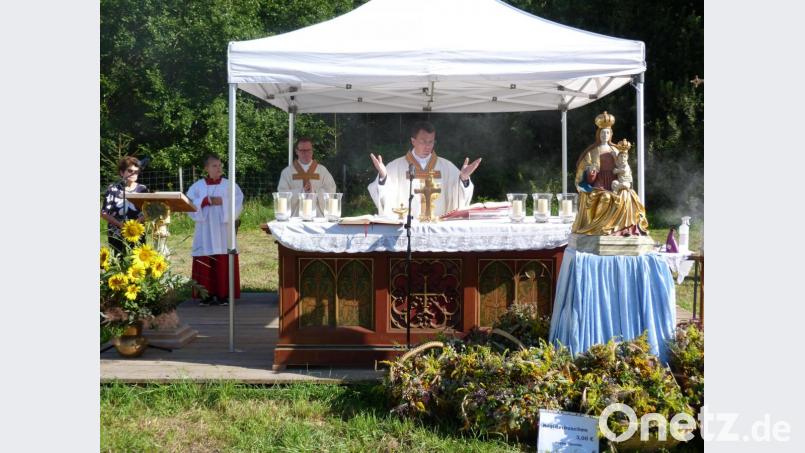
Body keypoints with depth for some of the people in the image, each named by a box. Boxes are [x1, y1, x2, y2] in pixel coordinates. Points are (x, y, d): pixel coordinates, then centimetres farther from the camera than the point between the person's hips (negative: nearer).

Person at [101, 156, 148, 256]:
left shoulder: (142, 190, 7)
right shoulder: (113, 189, 1)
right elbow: (104, 213, -3)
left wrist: (137, 222, -15)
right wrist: (120, 224, -16)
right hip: (117, 236, -2)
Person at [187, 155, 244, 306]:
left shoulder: (230, 185, 6)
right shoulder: (197, 186, 8)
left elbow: (237, 203, -2)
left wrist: (223, 202, -12)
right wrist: (207, 201, -12)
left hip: (223, 230, -1)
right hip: (205, 231, 1)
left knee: (223, 263, -3)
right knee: (204, 264, -1)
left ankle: (223, 294, 2)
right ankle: (208, 294, 5)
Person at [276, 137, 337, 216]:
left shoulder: (322, 170, 10)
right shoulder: (287, 172, 8)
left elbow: (331, 190, 3)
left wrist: (313, 191, -11)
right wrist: (301, 191, -13)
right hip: (295, 215, 0)